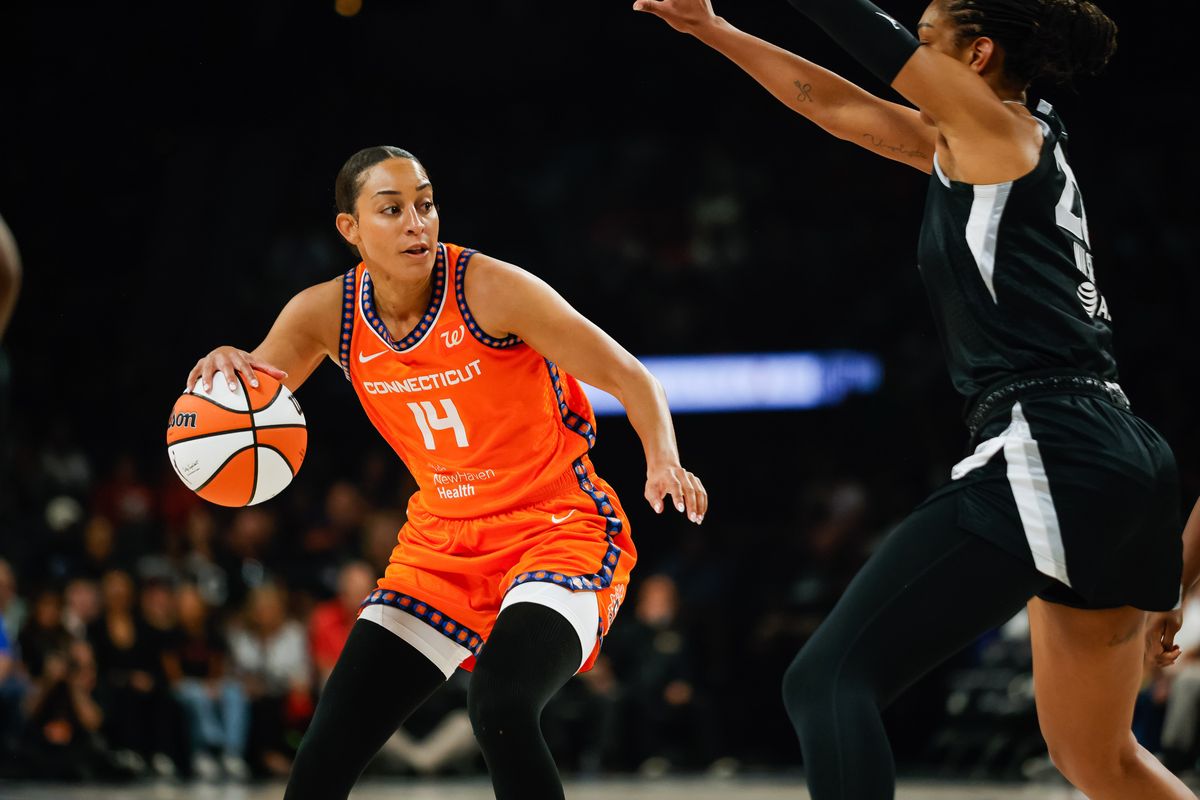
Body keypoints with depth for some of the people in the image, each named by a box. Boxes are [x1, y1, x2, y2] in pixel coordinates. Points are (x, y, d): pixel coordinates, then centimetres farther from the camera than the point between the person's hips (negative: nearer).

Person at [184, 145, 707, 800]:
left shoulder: (489, 289, -18)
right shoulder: (327, 314, -4)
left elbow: (627, 377, -13)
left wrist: (663, 463, -32)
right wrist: (226, 370, -30)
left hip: (559, 528, -5)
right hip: (442, 543, 5)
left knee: (500, 709, -33)